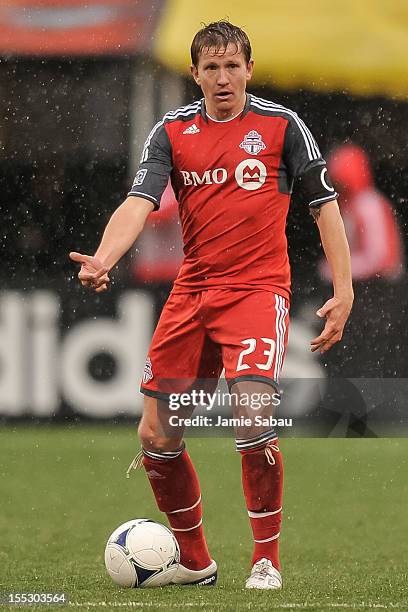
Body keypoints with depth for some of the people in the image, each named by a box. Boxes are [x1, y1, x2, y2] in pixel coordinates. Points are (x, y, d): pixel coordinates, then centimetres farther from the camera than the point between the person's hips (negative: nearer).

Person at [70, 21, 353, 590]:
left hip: (258, 288, -4)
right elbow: (141, 200, -7)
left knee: (253, 420, -24)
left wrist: (343, 290, -5)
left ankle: (267, 560, -7)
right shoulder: (172, 131, 6)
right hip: (191, 292, 4)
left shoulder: (281, 125, 0)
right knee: (156, 437, 3)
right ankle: (194, 562, 22)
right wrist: (103, 258, -27)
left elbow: (325, 204, 4)